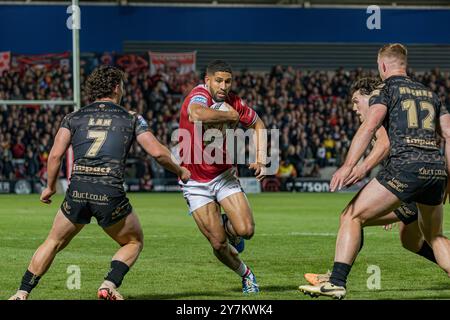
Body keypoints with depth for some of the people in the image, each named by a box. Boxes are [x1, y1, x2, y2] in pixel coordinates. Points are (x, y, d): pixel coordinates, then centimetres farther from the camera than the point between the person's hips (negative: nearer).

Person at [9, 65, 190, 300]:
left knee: (54, 243, 22)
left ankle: (21, 294, 14)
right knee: (134, 241, 22)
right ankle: (109, 285, 1)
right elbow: (158, 152, 7)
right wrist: (180, 171, 24)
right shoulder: (131, 118, 12)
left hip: (77, 191, 2)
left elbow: (55, 154, 6)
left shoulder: (73, 117, 15)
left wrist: (50, 187, 20)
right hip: (110, 193, -2)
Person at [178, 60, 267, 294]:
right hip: (196, 184, -4)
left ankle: (229, 226, 22)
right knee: (218, 243, -6)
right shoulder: (199, 96, -21)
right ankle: (245, 274, 22)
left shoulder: (233, 103, -4)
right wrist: (230, 116, -32)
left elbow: (257, 124, 15)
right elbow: (197, 114, -48)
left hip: (224, 176, 4)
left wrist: (260, 159, 2)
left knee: (246, 230, -14)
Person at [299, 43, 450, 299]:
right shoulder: (429, 93, 24)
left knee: (352, 217, 2)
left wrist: (348, 166, -20)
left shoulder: (386, 89, 6)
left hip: (405, 166, -6)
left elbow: (370, 126, -11)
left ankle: (337, 282, -11)